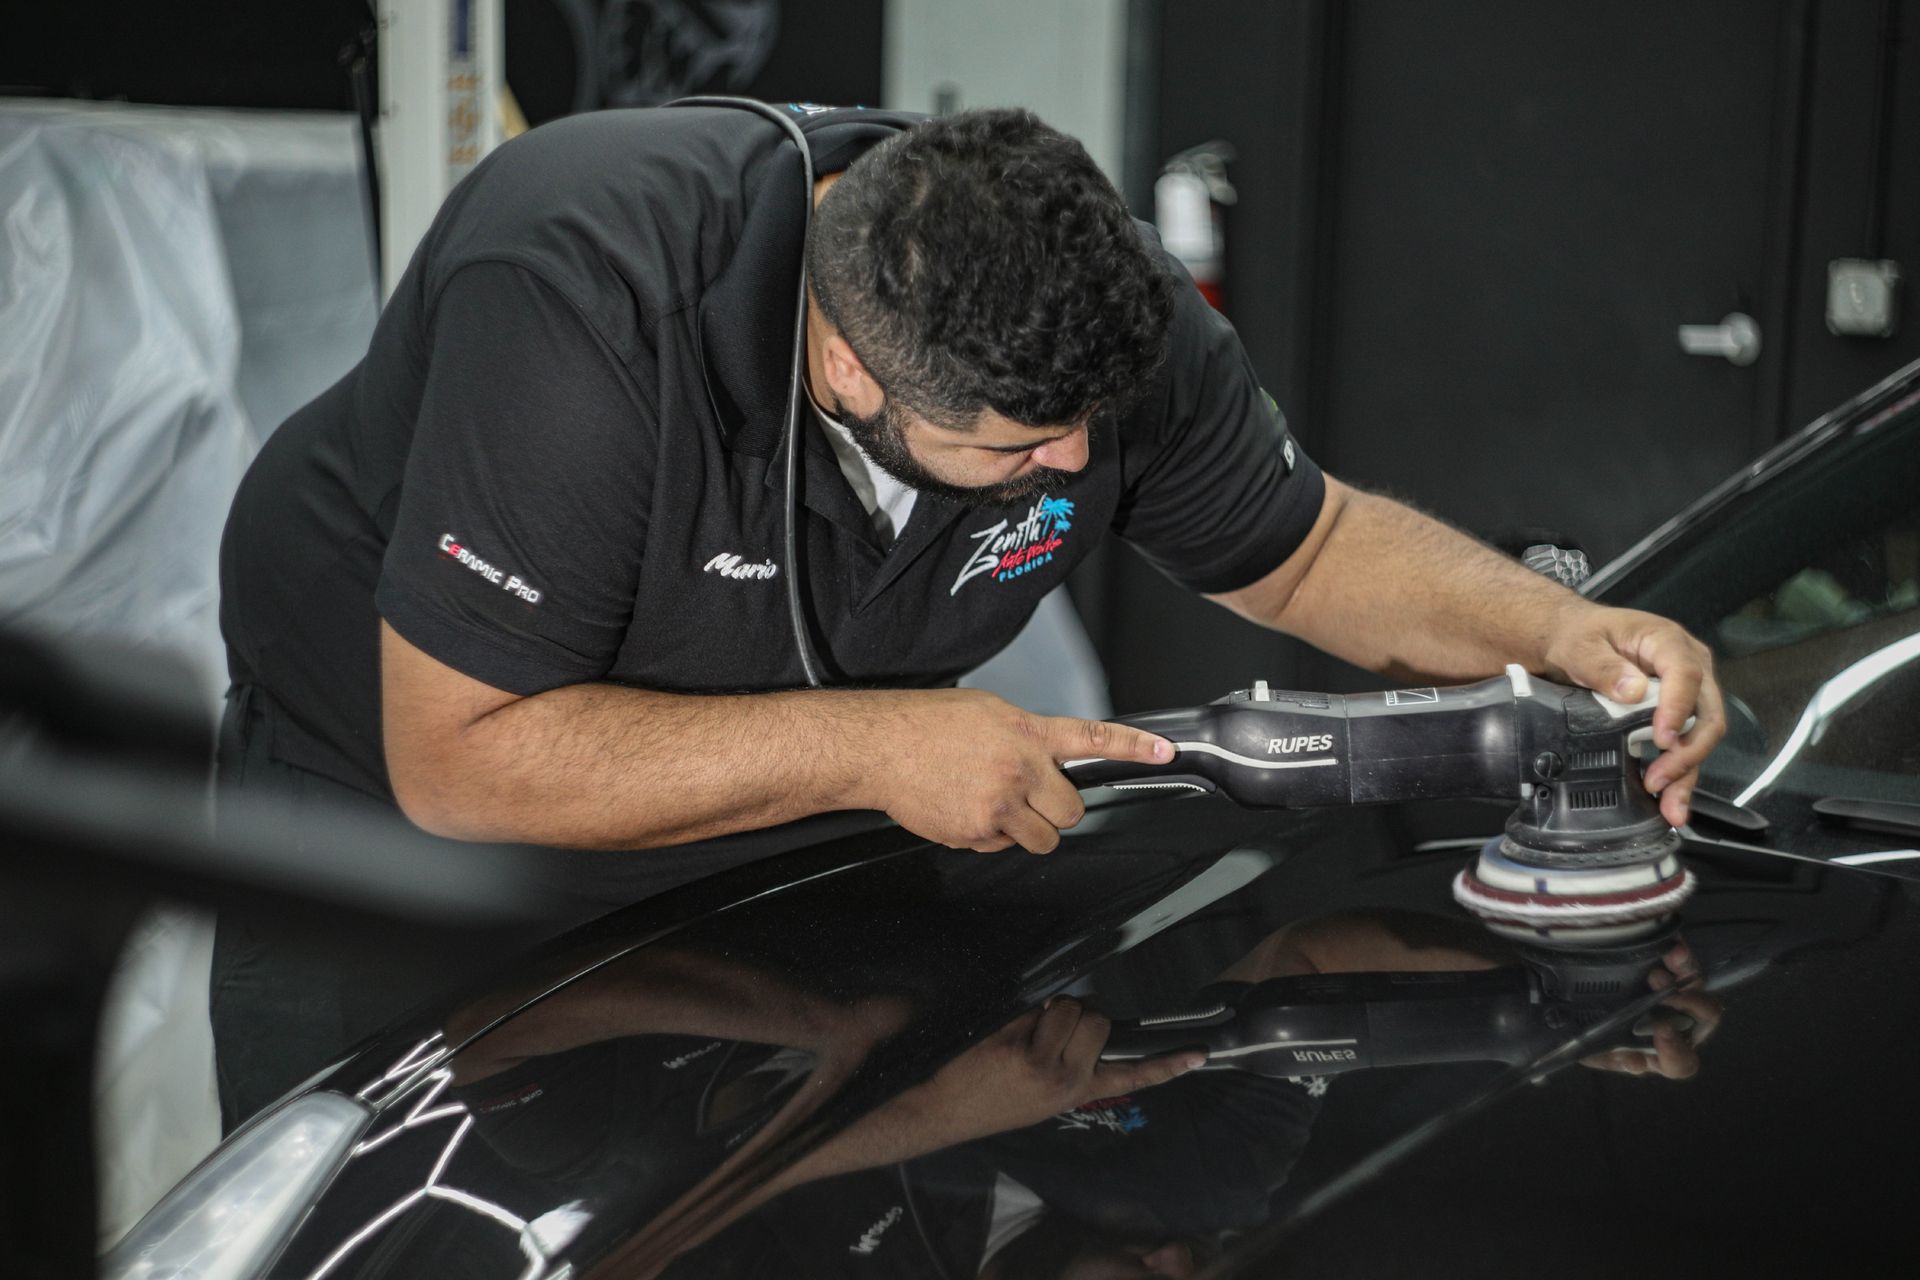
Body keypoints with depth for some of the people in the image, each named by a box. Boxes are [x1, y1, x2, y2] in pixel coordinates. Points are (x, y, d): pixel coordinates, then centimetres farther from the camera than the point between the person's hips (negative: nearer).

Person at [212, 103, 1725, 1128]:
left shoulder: (1105, 308, -20)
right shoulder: (582, 305, -39)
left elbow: (1308, 546, -2)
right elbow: (462, 758, -35)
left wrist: (1560, 626, -19)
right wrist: (874, 744, -38)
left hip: (771, 854, 4)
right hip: (395, 820, -4)